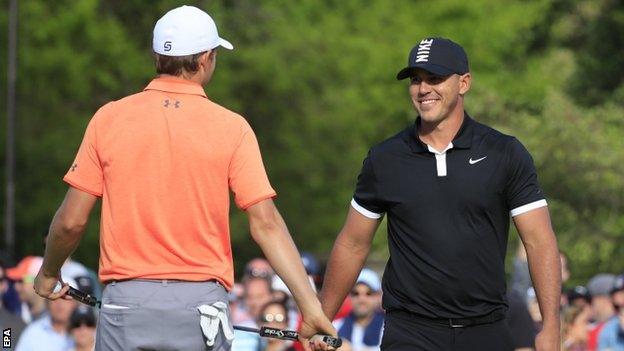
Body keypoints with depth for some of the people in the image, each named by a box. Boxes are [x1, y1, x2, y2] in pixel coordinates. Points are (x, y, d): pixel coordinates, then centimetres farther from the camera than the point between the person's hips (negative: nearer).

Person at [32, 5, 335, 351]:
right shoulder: (231, 127, -1)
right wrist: (310, 304, -6)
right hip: (201, 303, 0)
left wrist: (49, 273, 21)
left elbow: (72, 221, 2)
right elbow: (265, 224, -7)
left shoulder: (109, 119, 1)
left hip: (127, 300, 1)